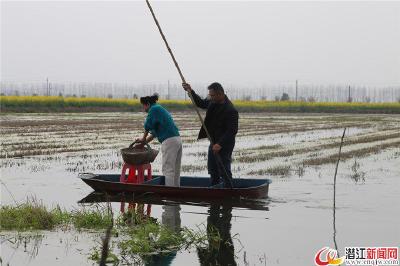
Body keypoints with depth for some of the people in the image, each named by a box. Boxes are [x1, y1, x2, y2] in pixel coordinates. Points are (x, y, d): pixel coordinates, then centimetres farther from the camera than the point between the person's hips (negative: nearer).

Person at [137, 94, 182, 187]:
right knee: (175, 170, 11)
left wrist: (143, 139, 12)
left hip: (169, 141, -9)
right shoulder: (160, 109, 25)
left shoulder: (154, 109, -3)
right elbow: (155, 132, 26)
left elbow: (147, 126, -4)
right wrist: (144, 142, 24)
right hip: (177, 139, 9)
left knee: (168, 169, -8)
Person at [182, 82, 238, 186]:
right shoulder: (213, 102, 4)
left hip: (224, 145, -9)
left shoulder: (230, 110, -23)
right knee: (213, 170, 17)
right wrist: (191, 91, 10)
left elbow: (232, 131, -25)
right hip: (214, 143, 9)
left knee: (224, 171, -7)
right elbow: (201, 103, 23)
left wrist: (220, 144, -30)